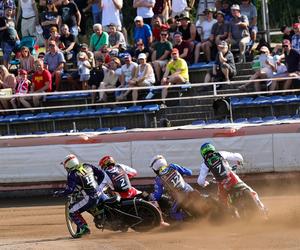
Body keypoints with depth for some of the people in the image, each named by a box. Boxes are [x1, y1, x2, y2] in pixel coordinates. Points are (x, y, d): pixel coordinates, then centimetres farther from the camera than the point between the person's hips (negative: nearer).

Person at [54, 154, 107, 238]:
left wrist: (58, 193, 0)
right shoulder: (87, 166, 8)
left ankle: (83, 227, -8)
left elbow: (69, 190, -16)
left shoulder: (72, 175, -8)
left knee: (72, 212, 3)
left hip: (90, 199, -6)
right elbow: (101, 174, 12)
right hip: (100, 193, 6)